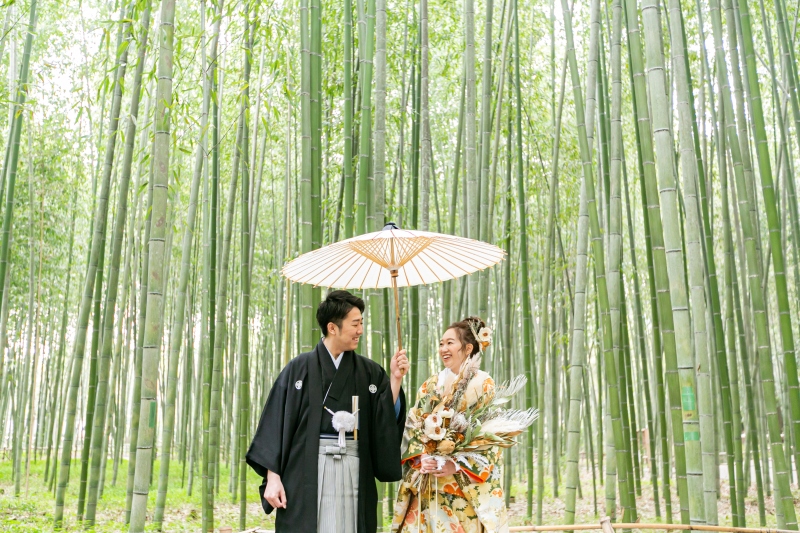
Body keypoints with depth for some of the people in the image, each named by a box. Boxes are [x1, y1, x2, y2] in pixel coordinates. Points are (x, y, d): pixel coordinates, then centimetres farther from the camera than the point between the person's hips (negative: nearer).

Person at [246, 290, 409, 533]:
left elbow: (388, 421, 2)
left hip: (354, 470, 2)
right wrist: (273, 477, -7)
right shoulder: (299, 368, 0)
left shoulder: (371, 373, 7)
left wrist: (395, 379, -9)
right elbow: (276, 423, -1)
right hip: (307, 470, -2)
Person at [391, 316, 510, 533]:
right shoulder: (431, 385, 10)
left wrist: (456, 465, -15)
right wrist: (421, 458, -9)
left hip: (466, 485, -4)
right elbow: (413, 427, 8)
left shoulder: (483, 384, -3)